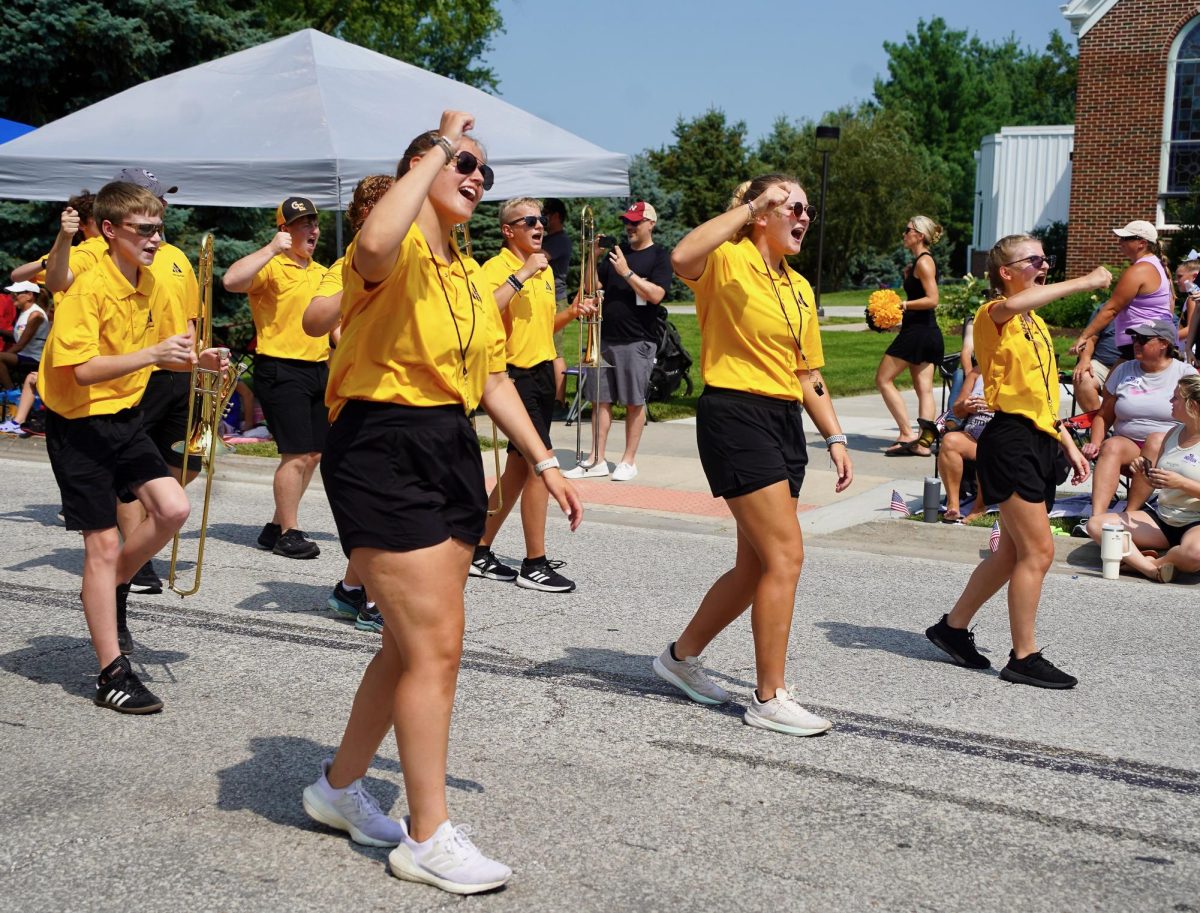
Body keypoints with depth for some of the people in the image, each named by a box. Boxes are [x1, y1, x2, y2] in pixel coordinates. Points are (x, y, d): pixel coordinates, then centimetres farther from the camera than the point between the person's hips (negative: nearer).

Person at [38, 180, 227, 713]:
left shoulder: (151, 286, 3)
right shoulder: (88, 287, -20)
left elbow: (161, 355, 17)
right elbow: (82, 370, -28)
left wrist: (197, 361, -3)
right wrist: (151, 353, -37)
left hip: (124, 418, 7)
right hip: (79, 425, -7)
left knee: (173, 509, -6)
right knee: (103, 543, -4)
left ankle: (114, 587, 23)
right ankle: (112, 675, 6)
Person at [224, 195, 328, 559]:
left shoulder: (321, 273, 16)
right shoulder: (271, 266, -9)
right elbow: (231, 280, -28)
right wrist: (272, 249, -26)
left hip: (318, 369, 8)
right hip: (281, 369, -8)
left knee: (313, 454, 10)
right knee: (296, 454, -10)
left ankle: (276, 526, 23)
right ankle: (288, 533, 2)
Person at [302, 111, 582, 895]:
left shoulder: (467, 272, 16)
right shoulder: (400, 251, -11)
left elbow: (493, 379, 19)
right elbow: (373, 247, -38)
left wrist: (543, 460, 13)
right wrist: (440, 148, -26)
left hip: (452, 452, 9)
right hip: (383, 453, -9)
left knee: (413, 643, 15)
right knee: (436, 643, -8)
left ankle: (341, 787, 33)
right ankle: (429, 837, 4)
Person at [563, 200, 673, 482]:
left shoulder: (659, 256, -2)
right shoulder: (617, 250, 15)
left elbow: (656, 294, -15)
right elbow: (595, 284, 17)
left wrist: (626, 272, -17)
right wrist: (591, 260, -2)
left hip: (637, 340, -5)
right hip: (605, 337, 5)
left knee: (634, 402, 2)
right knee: (601, 399, 5)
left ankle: (629, 461, 10)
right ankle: (596, 460, 10)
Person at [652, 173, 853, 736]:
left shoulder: (800, 288, 17)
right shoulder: (728, 261, -7)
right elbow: (682, 259, -32)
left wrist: (834, 438, 15)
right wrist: (749, 207, -26)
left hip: (785, 422, 9)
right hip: (735, 416, -9)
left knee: (757, 566, 12)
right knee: (786, 555, -11)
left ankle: (683, 656, 31)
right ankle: (770, 699, -1)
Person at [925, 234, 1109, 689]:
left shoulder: (1038, 325, 20)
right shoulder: (994, 316, -8)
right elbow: (1012, 304, -34)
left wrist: (1068, 444, 18)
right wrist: (1085, 282, -31)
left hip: (1040, 442, 9)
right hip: (1011, 440, -9)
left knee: (1013, 552, 14)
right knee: (1038, 550, -9)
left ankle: (953, 627, 27)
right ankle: (1024, 657, 1)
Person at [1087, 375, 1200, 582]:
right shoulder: (1174, 433, 11)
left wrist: (1181, 483, -24)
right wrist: (1145, 470, -1)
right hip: (1160, 515, 7)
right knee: (1096, 524, -12)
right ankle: (1151, 568, -28)